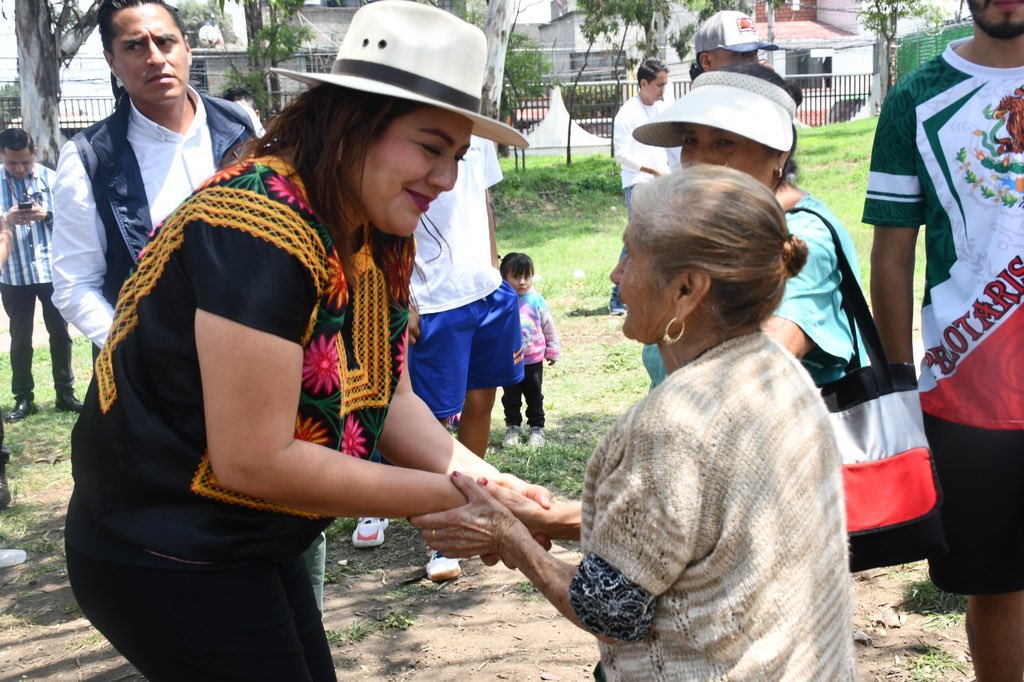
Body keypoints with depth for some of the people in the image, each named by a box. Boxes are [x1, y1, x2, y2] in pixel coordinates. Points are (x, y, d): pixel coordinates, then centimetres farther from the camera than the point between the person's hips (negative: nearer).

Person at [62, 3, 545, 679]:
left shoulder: (384, 237, -1)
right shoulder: (260, 230, -28)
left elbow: (389, 398, 3)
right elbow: (254, 461, -28)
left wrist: (484, 479, -13)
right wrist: (446, 496, -21)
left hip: (255, 543, 8)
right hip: (164, 561, -8)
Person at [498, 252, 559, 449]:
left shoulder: (536, 300, -9)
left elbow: (548, 327, 2)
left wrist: (552, 350, 7)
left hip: (534, 360, 1)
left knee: (534, 397, 13)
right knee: (510, 398, 12)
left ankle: (537, 428, 27)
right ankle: (513, 428, 28)